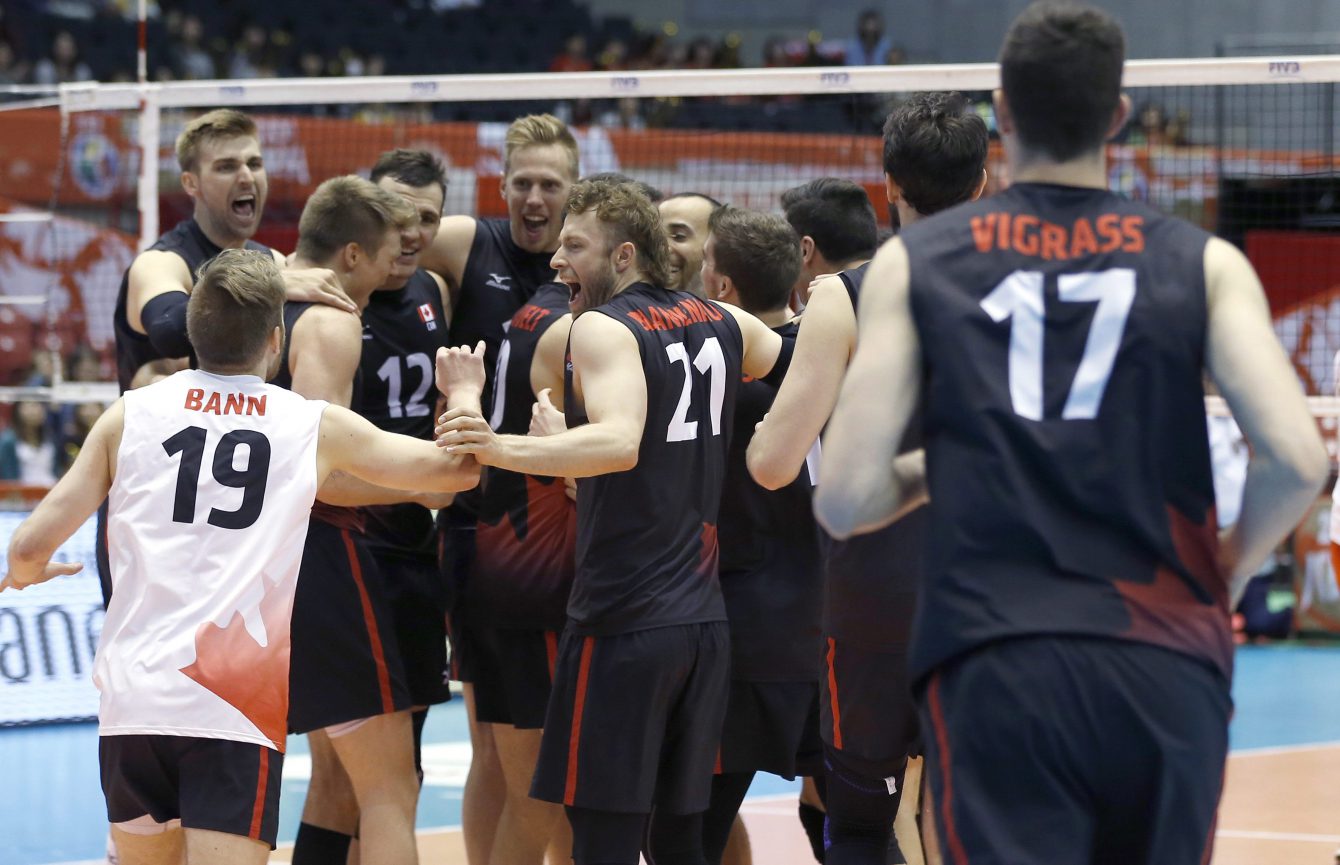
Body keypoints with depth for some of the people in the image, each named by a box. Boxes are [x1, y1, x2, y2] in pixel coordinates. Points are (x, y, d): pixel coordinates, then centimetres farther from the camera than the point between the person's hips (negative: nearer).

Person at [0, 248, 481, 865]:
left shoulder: (130, 415, 8)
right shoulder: (317, 427, 6)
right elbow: (459, 468, 16)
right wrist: (463, 391, 36)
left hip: (131, 698, 3)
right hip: (236, 710, -3)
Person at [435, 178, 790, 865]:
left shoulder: (603, 327, -9)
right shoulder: (724, 324, 12)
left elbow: (619, 442, -26)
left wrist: (504, 450, -37)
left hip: (622, 624, -7)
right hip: (704, 618, 7)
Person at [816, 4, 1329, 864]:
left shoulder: (914, 263, 7)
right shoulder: (1203, 264, 6)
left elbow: (846, 500, 0)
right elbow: (1297, 459, -7)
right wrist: (1230, 567, 13)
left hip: (996, 670, -1)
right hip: (1166, 671, 1)